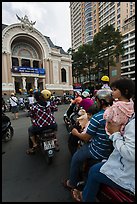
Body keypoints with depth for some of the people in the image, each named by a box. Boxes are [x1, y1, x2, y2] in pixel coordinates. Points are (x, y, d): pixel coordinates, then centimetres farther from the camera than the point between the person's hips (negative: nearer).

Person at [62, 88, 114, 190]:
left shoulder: (97, 117, -27)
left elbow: (86, 138, -15)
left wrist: (76, 133, 3)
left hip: (98, 153, -7)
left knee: (76, 158, 14)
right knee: (83, 147, 26)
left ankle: (72, 183, 35)